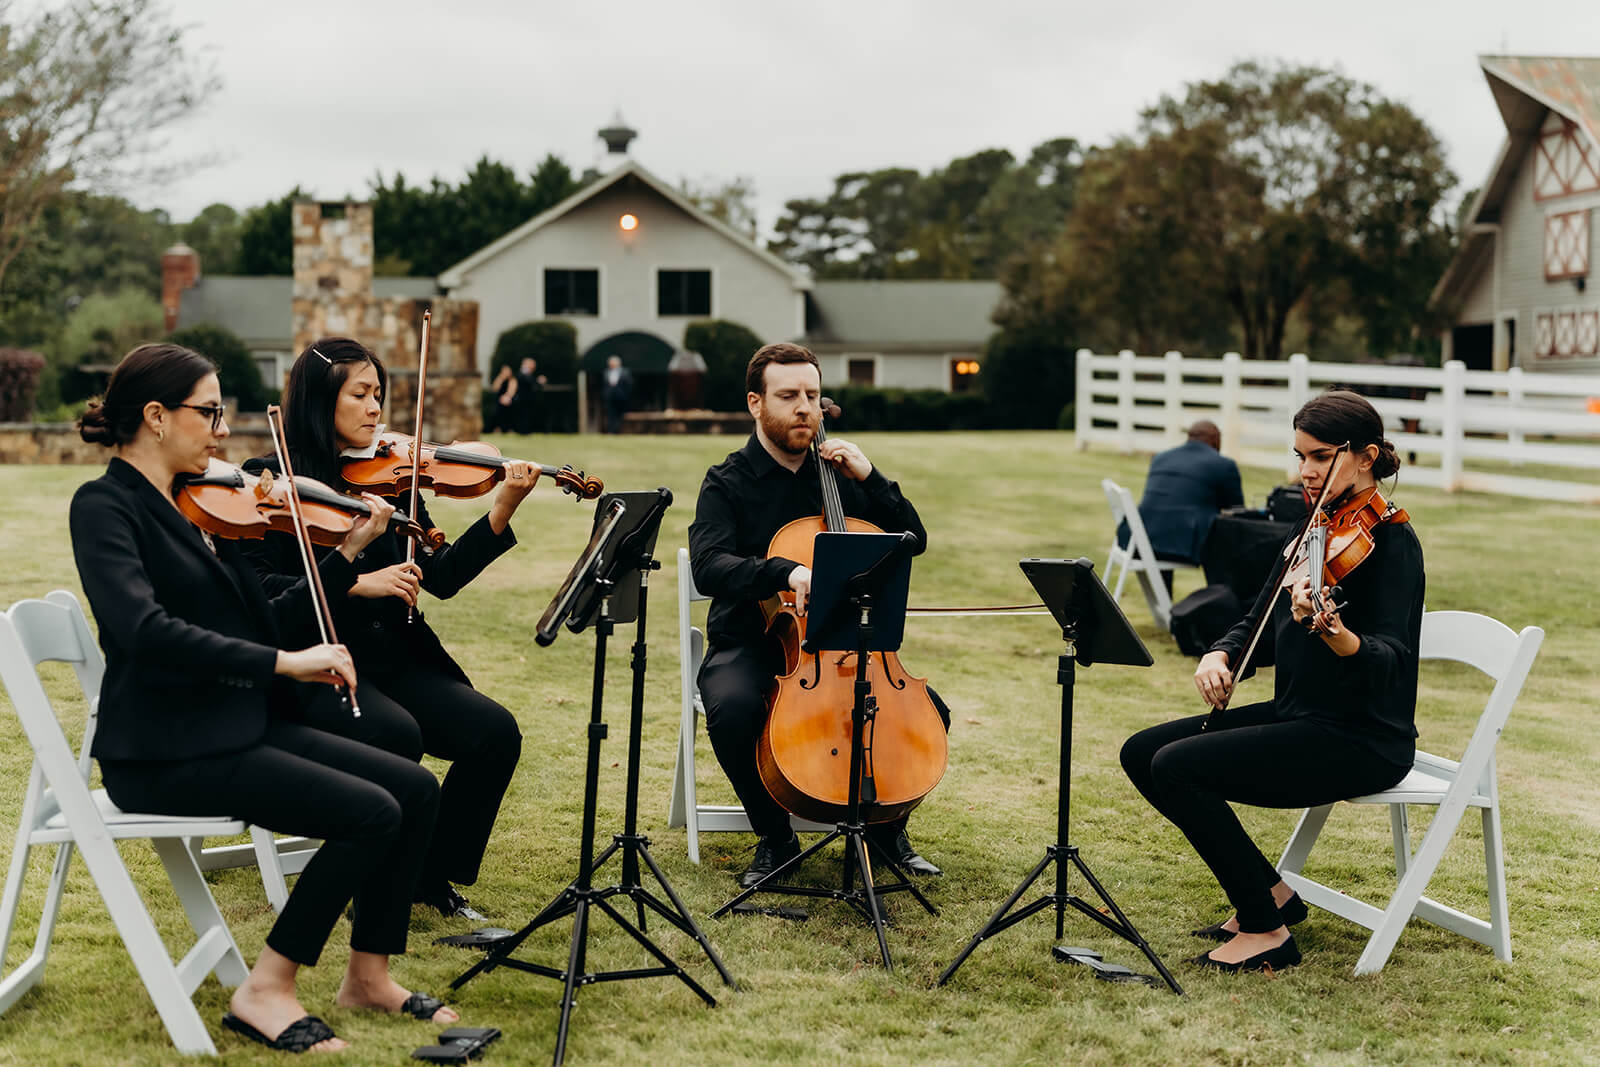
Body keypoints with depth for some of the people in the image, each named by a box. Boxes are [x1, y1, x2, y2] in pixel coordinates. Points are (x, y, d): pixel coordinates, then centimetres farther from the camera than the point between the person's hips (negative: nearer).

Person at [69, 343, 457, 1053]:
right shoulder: (105, 507, -11)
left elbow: (268, 624, 16)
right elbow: (143, 628, -28)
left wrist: (348, 552, 8)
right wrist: (283, 662, -31)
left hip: (240, 726, 8)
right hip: (165, 750, -8)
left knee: (414, 788, -3)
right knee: (370, 813, -21)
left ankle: (368, 974, 9)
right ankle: (265, 992, -8)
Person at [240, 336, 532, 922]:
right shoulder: (270, 479, -1)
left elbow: (441, 577, 5)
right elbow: (255, 587, -13)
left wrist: (501, 513, -7)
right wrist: (356, 584, -20)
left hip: (393, 658, 5)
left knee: (495, 731, -17)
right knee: (397, 734, -33)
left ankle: (434, 875, 3)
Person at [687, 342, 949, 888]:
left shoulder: (837, 475, 11)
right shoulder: (728, 484, -3)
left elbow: (913, 541, 8)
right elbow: (708, 567, -21)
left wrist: (869, 478, -6)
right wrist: (786, 572, -38)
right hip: (749, 644, -3)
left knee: (926, 710, -19)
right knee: (733, 711, -36)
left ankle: (887, 824, 8)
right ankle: (775, 837, -10)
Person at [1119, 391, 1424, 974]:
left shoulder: (1390, 538, -14)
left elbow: (1392, 660, -26)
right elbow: (1259, 625, 16)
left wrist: (1334, 632, -46)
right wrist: (1219, 657, -6)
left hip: (1362, 740, -9)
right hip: (1297, 716, 9)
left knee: (1179, 766, -22)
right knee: (1142, 752, 3)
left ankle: (1266, 930, -8)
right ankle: (1270, 893, 10)